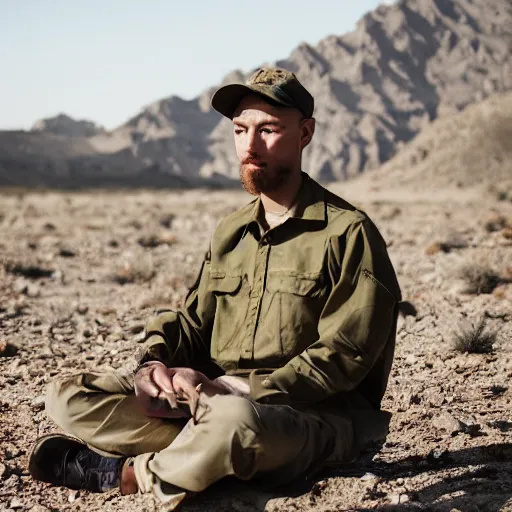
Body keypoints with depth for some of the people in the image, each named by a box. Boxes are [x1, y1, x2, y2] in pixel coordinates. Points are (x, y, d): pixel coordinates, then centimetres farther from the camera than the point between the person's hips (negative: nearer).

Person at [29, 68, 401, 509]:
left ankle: (132, 475, -14)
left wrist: (241, 390, -21)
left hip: (317, 416, -6)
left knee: (234, 420, -42)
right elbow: (193, 319, 17)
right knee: (67, 396, -7)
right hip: (211, 398, 6)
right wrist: (156, 362, -7)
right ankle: (212, 452, -20)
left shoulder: (347, 233, -6)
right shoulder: (230, 233, 16)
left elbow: (343, 357, -13)